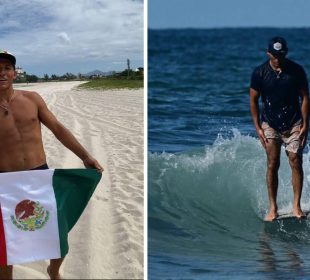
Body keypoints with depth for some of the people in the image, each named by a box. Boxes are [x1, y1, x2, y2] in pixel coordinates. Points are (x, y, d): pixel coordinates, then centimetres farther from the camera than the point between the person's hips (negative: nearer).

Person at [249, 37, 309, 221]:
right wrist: (258, 127, -2)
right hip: (270, 124, 0)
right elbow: (254, 100, 2)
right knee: (272, 164, -5)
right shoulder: (260, 73, -5)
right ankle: (273, 208, 0)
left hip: (294, 124, 0)